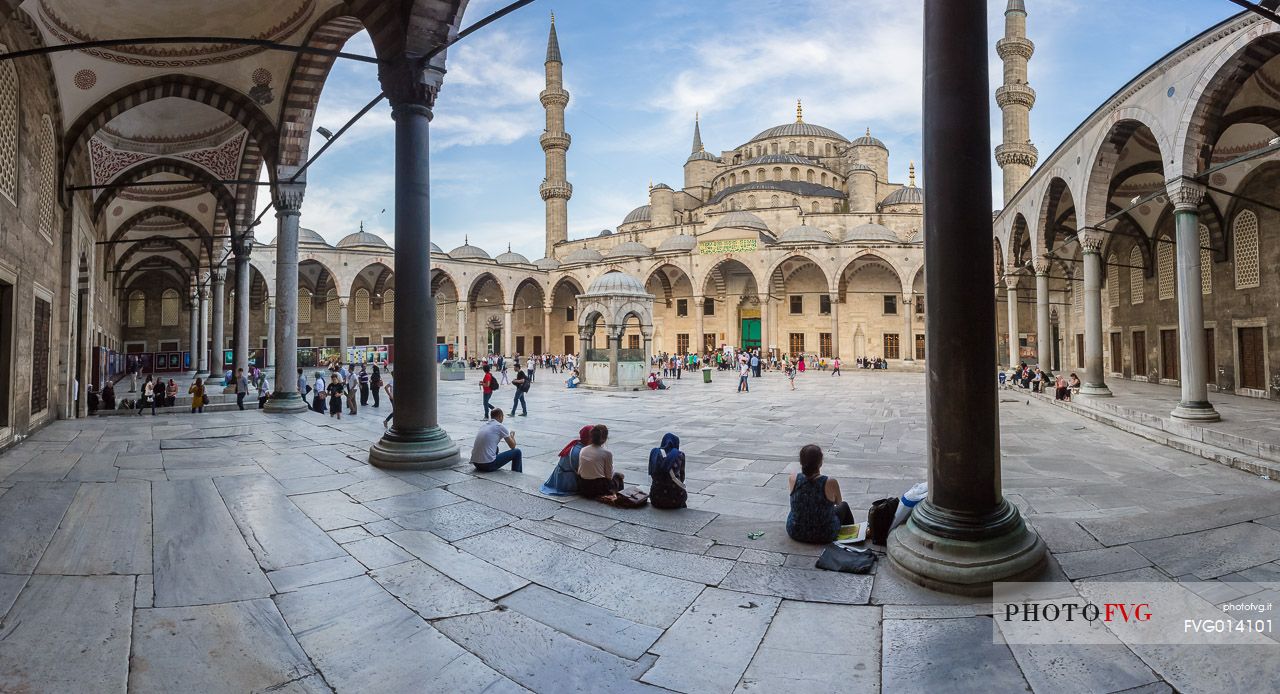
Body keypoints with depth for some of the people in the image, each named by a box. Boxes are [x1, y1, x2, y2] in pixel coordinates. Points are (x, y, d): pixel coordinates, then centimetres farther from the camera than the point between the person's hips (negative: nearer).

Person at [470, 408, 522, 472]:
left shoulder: (483, 425, 15)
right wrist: (512, 435, 26)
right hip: (488, 465, -8)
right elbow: (512, 446, 6)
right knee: (517, 452, 6)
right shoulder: (501, 426, -3)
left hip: (475, 463, 8)